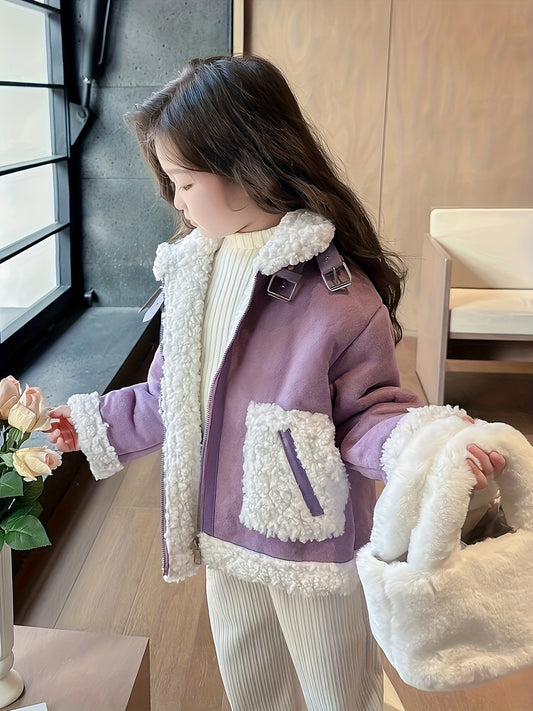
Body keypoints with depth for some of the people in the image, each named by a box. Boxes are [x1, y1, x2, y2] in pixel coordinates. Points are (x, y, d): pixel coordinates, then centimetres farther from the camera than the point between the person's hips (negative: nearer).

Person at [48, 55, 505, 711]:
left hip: (314, 548, -6)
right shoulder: (193, 271, -2)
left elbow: (366, 415, -18)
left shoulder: (339, 294, -23)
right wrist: (92, 424, 15)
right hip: (224, 535, 6)